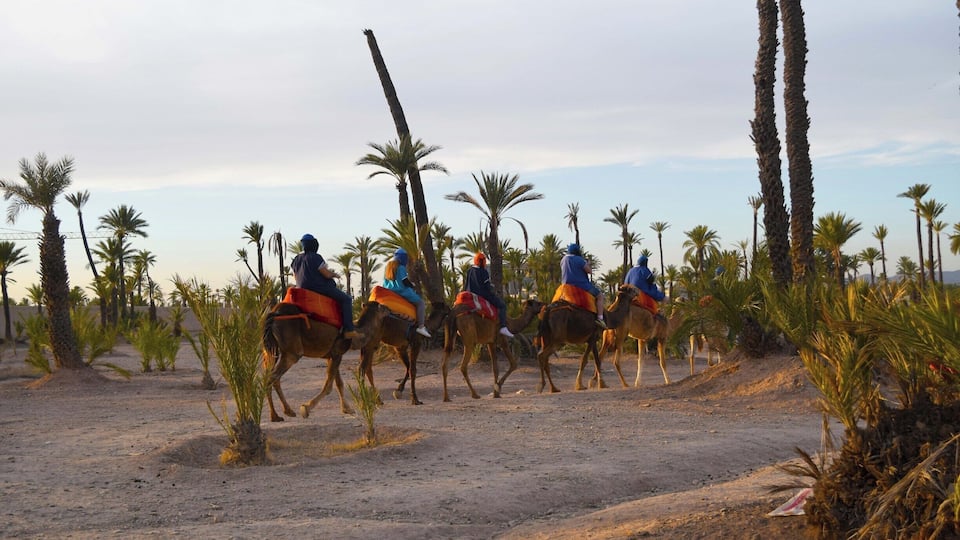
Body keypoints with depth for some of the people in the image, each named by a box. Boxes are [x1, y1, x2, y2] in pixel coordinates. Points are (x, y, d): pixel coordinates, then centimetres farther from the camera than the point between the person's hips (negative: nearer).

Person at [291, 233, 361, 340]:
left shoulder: (296, 259, 10)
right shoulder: (316, 258, -14)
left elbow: (295, 276, 18)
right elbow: (327, 274, -15)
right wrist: (334, 274, 8)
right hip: (320, 288, -9)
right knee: (346, 299, -6)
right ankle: (349, 330, -17)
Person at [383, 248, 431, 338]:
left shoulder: (388, 267, 14)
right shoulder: (401, 268, -12)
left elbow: (385, 284, 18)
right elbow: (405, 282, -15)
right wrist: (413, 287, 2)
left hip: (390, 293, 9)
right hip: (402, 292, -9)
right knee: (420, 303, -6)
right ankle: (421, 327, -19)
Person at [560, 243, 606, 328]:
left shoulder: (563, 260, 11)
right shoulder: (579, 260, -14)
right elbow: (590, 271, -12)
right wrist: (587, 265, 9)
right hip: (582, 285, -8)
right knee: (600, 295, 4)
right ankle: (600, 318, -9)